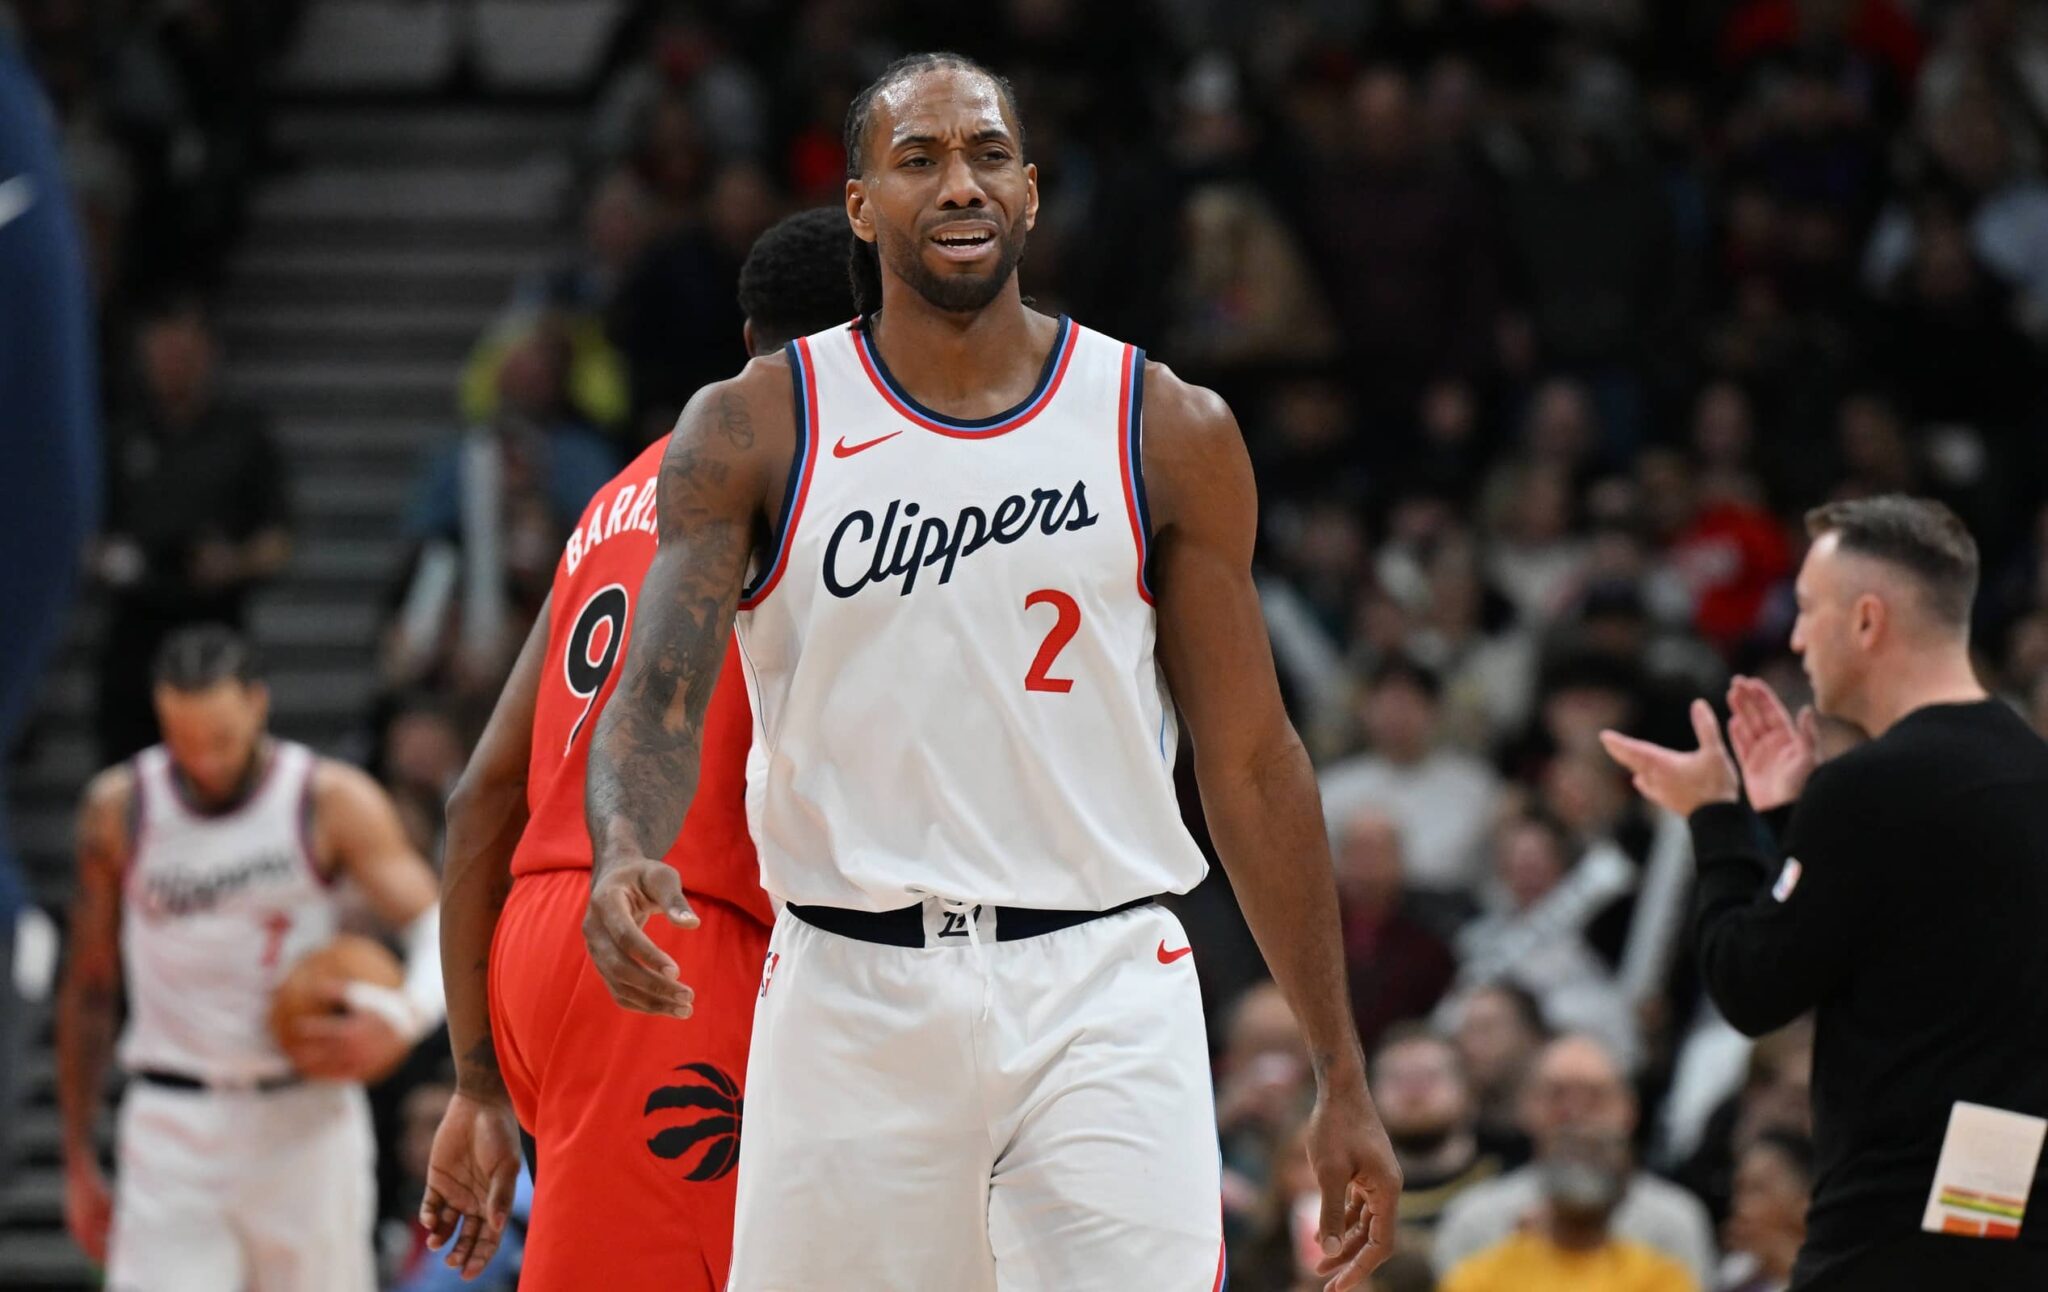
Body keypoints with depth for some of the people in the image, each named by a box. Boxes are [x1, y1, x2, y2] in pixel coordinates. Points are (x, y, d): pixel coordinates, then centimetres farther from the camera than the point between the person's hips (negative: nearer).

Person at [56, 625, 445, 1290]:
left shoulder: (335, 803, -4)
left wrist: (401, 1020, -30)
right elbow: (89, 990, 9)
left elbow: (439, 927, -7)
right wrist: (78, 1160, 9)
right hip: (173, 1129, 0)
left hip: (307, 1126, 0)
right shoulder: (119, 810, 1)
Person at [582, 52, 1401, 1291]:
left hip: (1100, 1000, 0)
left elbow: (1251, 763, 8)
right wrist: (627, 854, -31)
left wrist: (1344, 1079, 5)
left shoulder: (1169, 434, 5)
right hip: (849, 992, 1)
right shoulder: (754, 432, 3)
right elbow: (659, 698, -7)